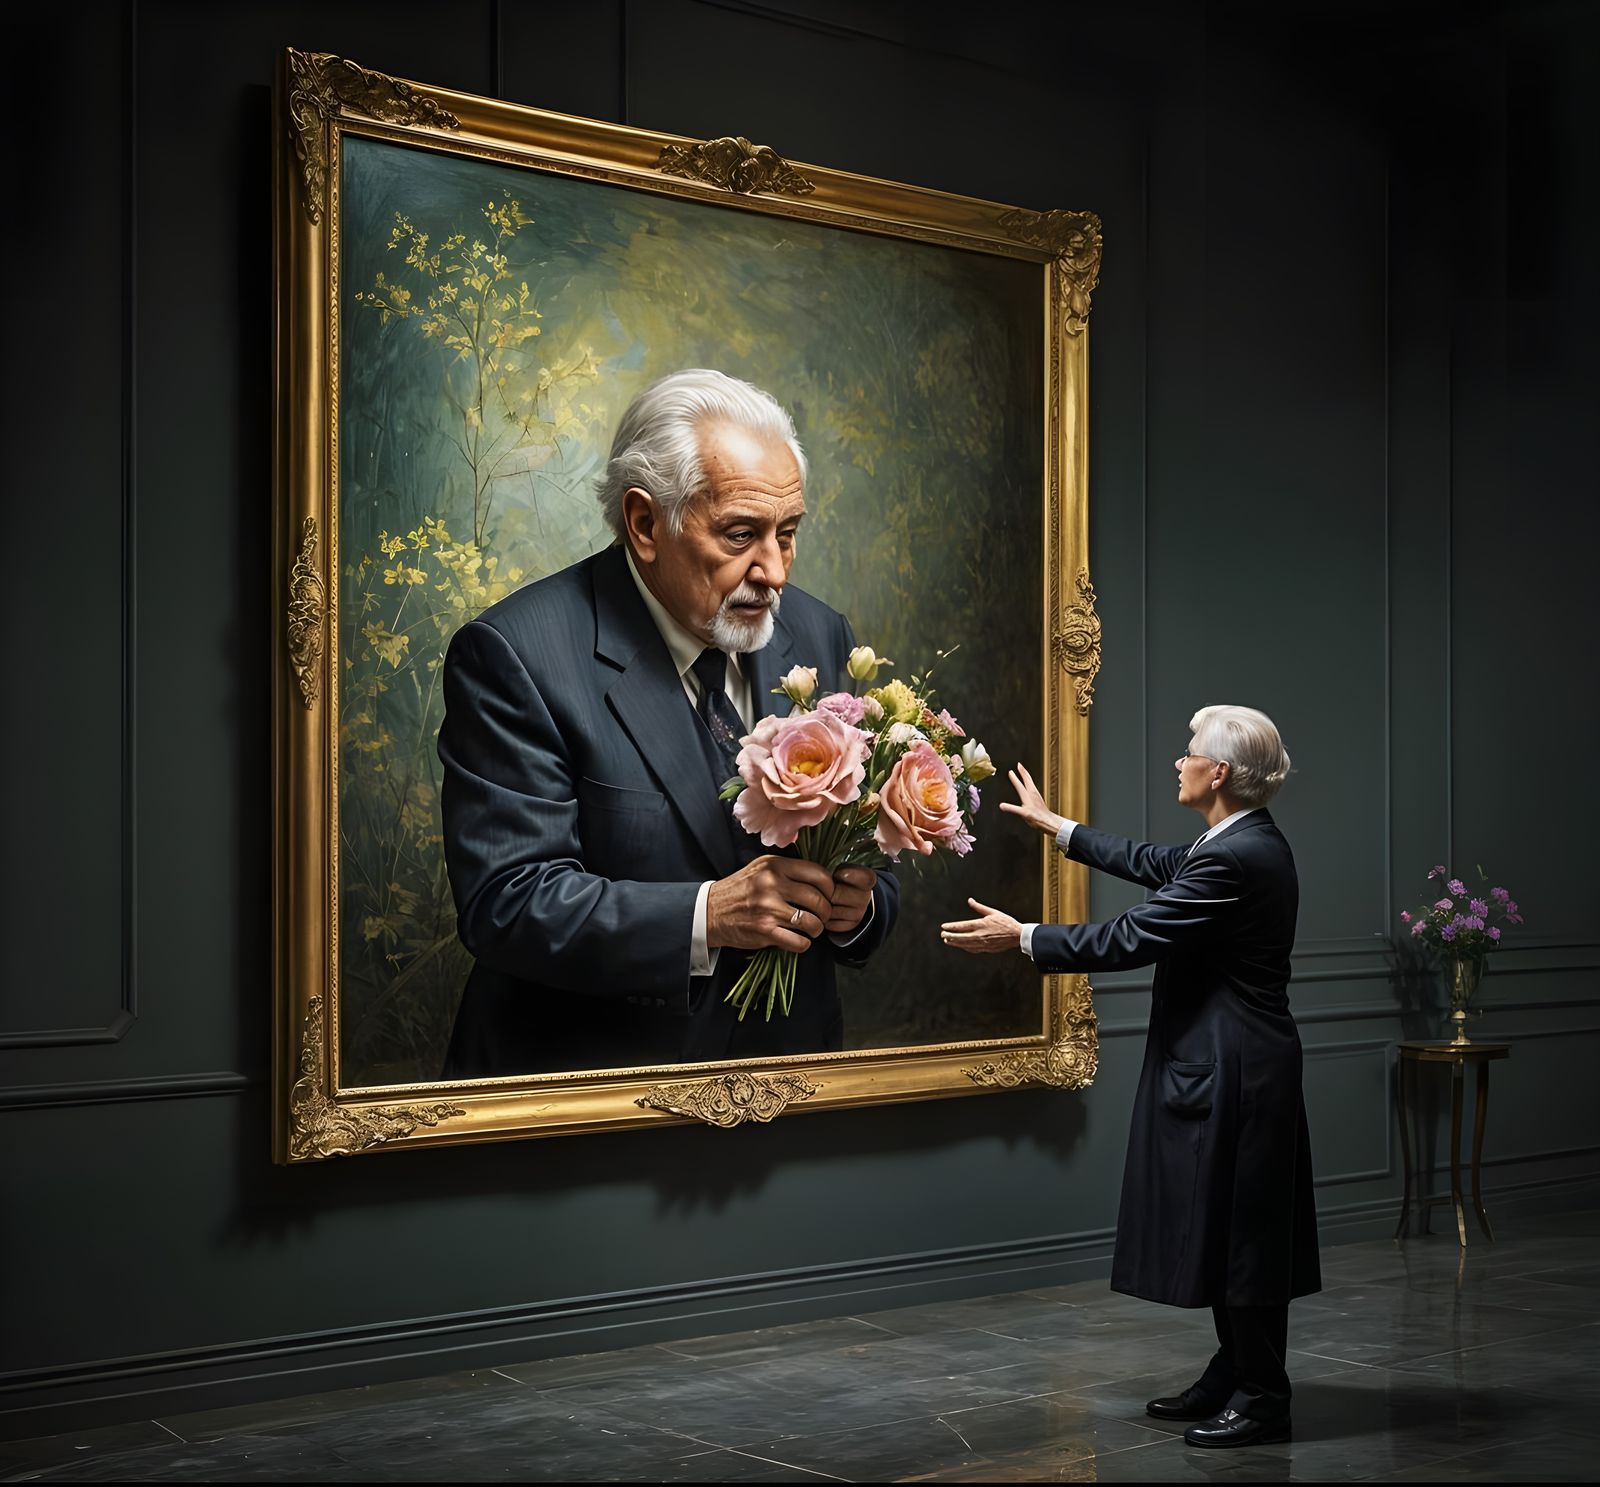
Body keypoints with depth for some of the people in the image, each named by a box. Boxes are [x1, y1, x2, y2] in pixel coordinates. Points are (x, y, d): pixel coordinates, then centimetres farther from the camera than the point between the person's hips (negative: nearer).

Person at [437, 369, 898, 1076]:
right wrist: (706, 917, -26)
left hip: (790, 1063, 6)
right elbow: (503, 903, -17)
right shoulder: (512, 656, -12)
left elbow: (868, 853, 11)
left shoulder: (818, 638, 5)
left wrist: (856, 904, -10)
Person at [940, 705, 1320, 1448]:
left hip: (1233, 1072, -10)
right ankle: (1233, 1377, 26)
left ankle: (1262, 1399, 11)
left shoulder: (1237, 858, -23)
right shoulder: (1244, 842, 8)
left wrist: (1020, 936, -14)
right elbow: (1155, 863, 21)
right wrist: (1056, 825, 29)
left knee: (1239, 1231, 0)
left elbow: (1129, 939, -22)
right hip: (1224, 1066, 10)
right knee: (1227, 1229, 16)